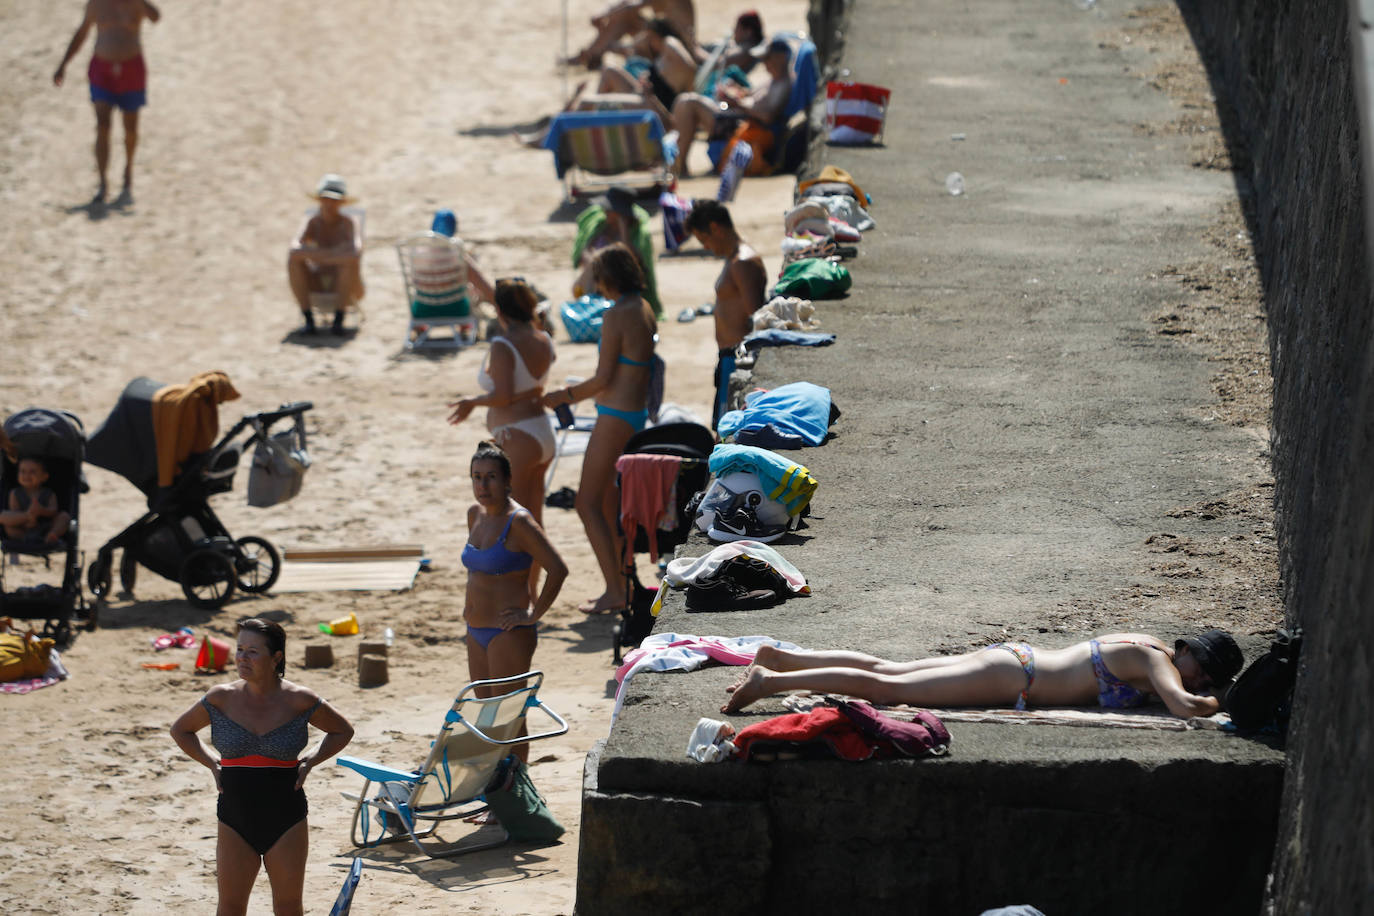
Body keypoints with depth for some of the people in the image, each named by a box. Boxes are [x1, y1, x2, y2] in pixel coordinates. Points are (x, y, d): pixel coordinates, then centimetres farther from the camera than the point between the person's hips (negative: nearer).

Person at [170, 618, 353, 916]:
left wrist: (309, 763, -2)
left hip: (286, 819, -1)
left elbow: (343, 731, 10)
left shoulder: (299, 701, -7)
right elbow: (180, 730, 14)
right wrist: (213, 765, 2)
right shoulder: (221, 699, -4)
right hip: (235, 818, 1)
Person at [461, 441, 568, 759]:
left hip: (509, 634, -9)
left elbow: (558, 569, -19)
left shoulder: (518, 521, -16)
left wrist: (534, 614, -16)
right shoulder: (475, 514, 9)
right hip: (477, 633, 9)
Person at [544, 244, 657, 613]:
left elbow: (603, 379, -17)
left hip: (615, 416, -9)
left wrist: (562, 396, -3)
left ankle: (615, 591, -6)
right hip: (637, 413, 9)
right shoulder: (645, 311, 10)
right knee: (609, 503, 17)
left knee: (588, 504, -4)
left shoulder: (617, 316, -18)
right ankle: (620, 586, 21)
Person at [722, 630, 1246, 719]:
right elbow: (1184, 706, -32)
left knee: (887, 671, 14)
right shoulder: (1157, 663, -15)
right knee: (885, 688, -9)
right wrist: (1218, 704, -13)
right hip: (1008, 679, -8)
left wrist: (1202, 698, 19)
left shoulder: (1154, 648, 10)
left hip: (1011, 660, 8)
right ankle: (772, 681, -10)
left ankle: (781, 659, 18)